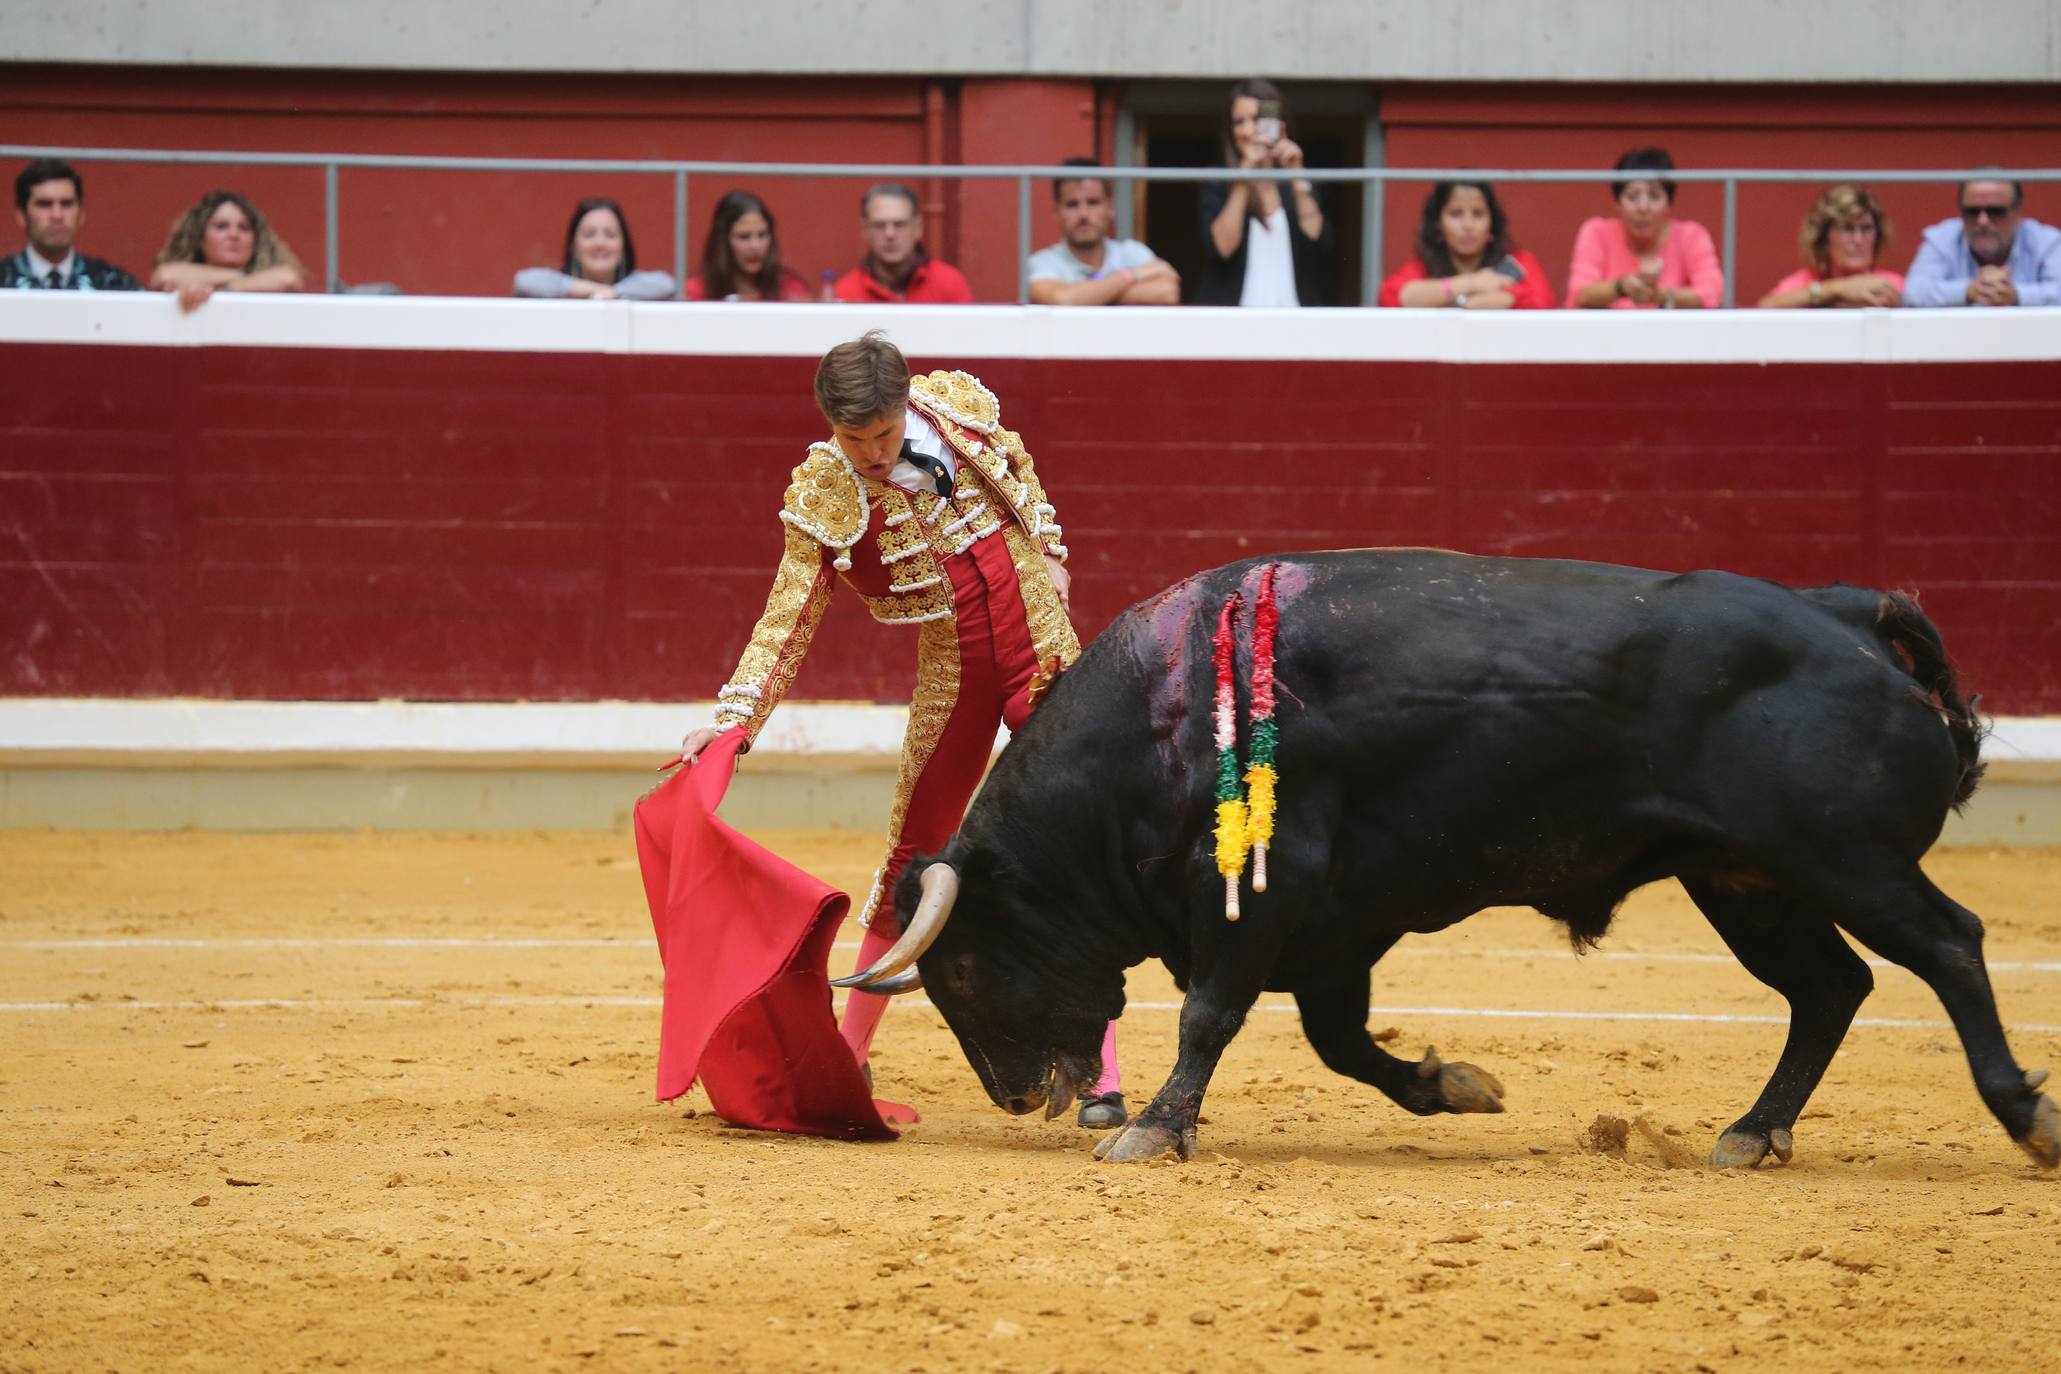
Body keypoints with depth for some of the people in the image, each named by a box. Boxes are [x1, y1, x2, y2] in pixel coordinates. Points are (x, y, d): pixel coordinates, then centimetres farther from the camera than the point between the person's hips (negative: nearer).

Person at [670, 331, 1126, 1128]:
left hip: (1041, 648, 1)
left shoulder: (959, 406, -7)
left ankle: (1102, 1077, -5)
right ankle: (848, 1054, 21)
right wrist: (734, 717, -16)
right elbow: (790, 616, -10)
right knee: (915, 855, 5)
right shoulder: (823, 495, -11)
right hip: (951, 675, -1)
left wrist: (1046, 551, 16)